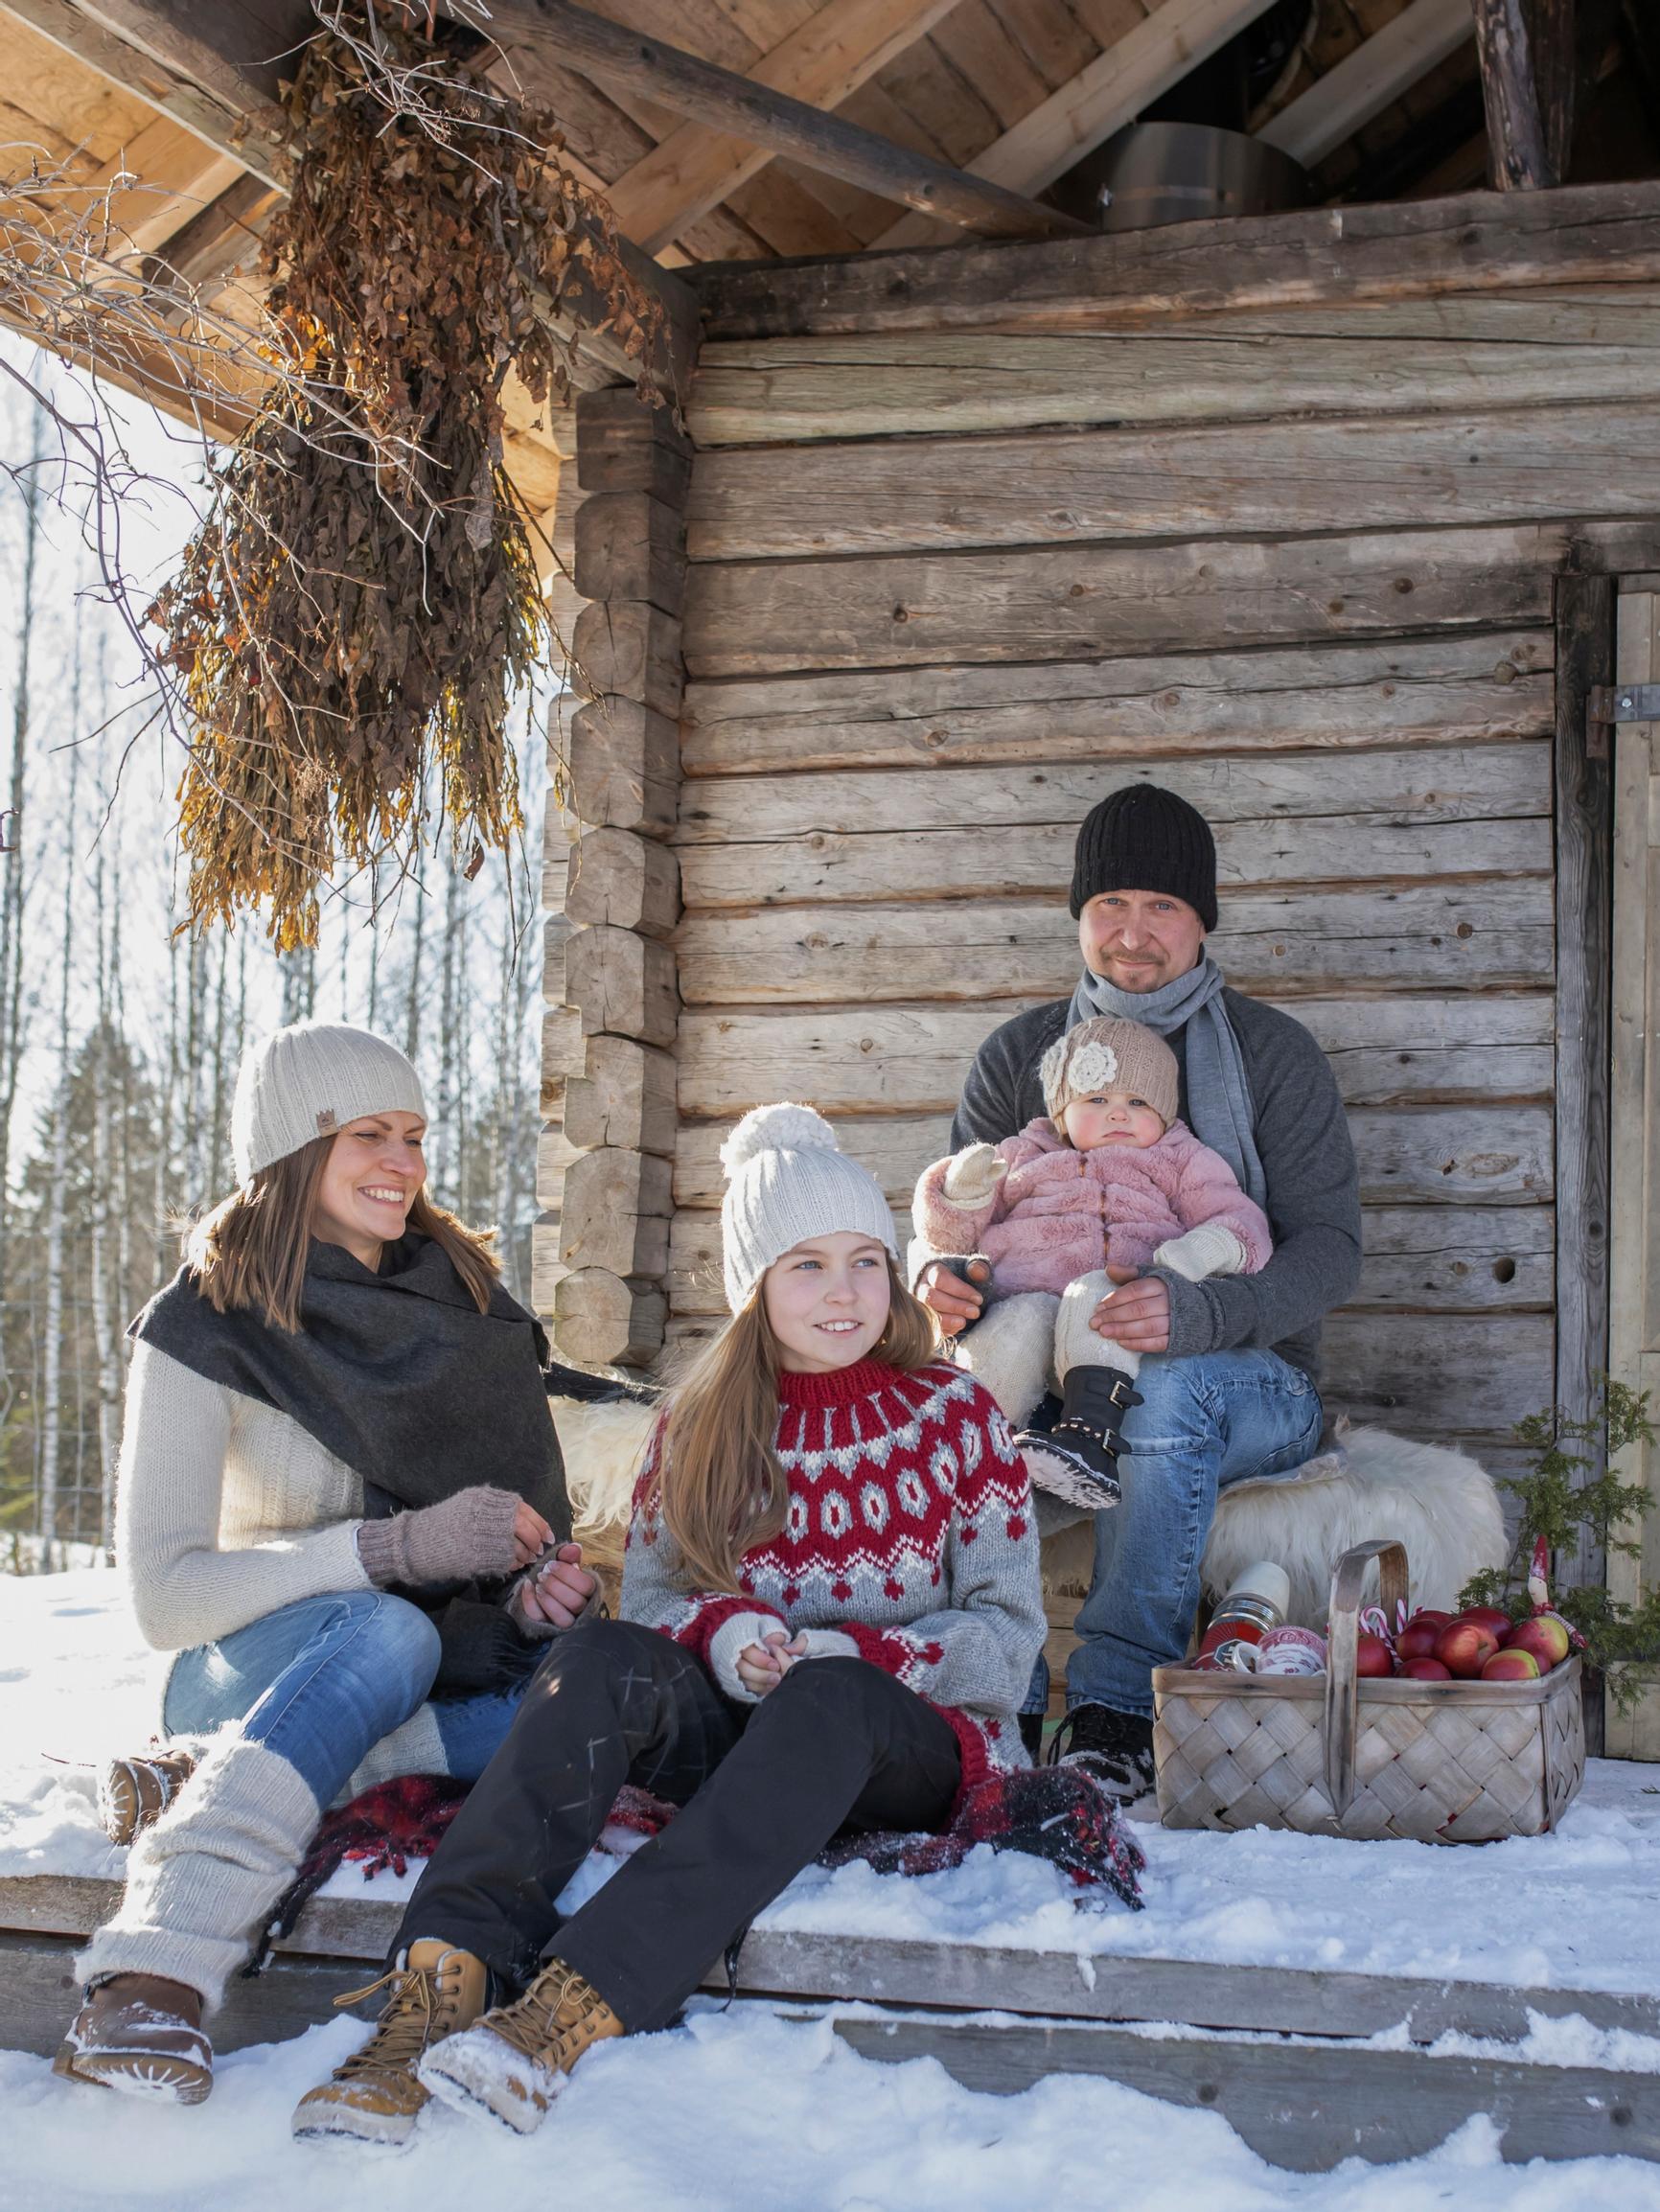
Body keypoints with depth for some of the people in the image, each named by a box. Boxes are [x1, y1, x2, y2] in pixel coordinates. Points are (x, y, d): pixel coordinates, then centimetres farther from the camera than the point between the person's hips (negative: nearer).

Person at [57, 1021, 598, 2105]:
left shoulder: (469, 1307, 6)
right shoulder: (204, 1330, -8)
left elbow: (532, 1515, 13)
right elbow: (166, 1598, -15)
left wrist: (540, 1589, -13)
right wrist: (396, 1547, -27)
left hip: (453, 1668, 4)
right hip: (253, 1668, -4)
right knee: (390, 1630, -39)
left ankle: (210, 1778, -29)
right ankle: (156, 1973, -52)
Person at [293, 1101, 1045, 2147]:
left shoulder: (954, 1415, 4)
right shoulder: (698, 1430, 12)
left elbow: (1008, 1632, 0)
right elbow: (647, 1595, 9)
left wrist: (860, 1657, -17)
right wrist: (720, 1629, -14)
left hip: (914, 1741, -2)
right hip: (734, 1734, 3)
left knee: (825, 1697, -38)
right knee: (603, 1657, -29)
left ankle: (567, 2013, -52)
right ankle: (437, 1992, -46)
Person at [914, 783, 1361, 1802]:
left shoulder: (1273, 1052, 0)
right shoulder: (1019, 1055, 10)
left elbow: (1330, 1248, -9)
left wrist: (1195, 1312, -30)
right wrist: (934, 1273, -17)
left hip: (1253, 1382, -3)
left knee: (1165, 1391, -39)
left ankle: (1116, 1709, -35)